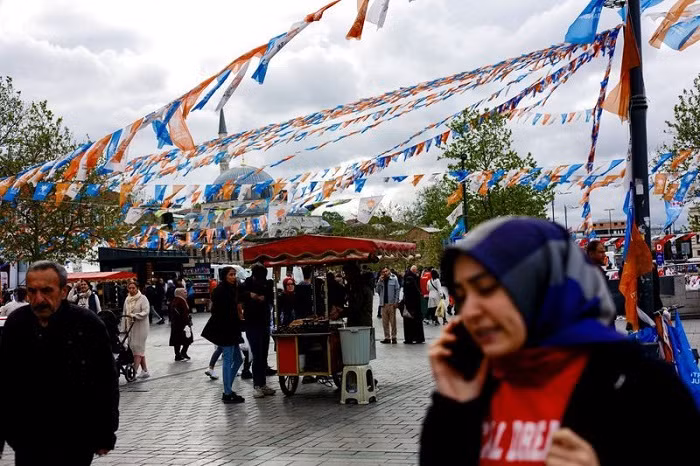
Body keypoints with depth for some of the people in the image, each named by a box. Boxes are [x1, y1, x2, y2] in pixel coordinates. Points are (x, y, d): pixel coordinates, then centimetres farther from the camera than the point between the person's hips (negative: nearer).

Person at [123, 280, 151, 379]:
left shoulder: (143, 298, -7)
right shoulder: (127, 299, 12)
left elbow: (146, 312, -16)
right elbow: (125, 313, 18)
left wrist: (134, 316, -25)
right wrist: (125, 325, 15)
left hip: (140, 326, -6)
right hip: (130, 326, 6)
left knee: (137, 348, -11)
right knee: (140, 349, 9)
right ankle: (145, 371, 14)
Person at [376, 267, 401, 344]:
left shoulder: (394, 279, 1)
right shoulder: (380, 280, 11)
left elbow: (397, 290, -1)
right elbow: (377, 290, 4)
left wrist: (396, 301, -8)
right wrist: (380, 281, -6)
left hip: (391, 303, -4)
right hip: (383, 303, 4)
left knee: (393, 321, -2)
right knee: (385, 322, 4)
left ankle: (393, 337, 3)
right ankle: (387, 337, 10)